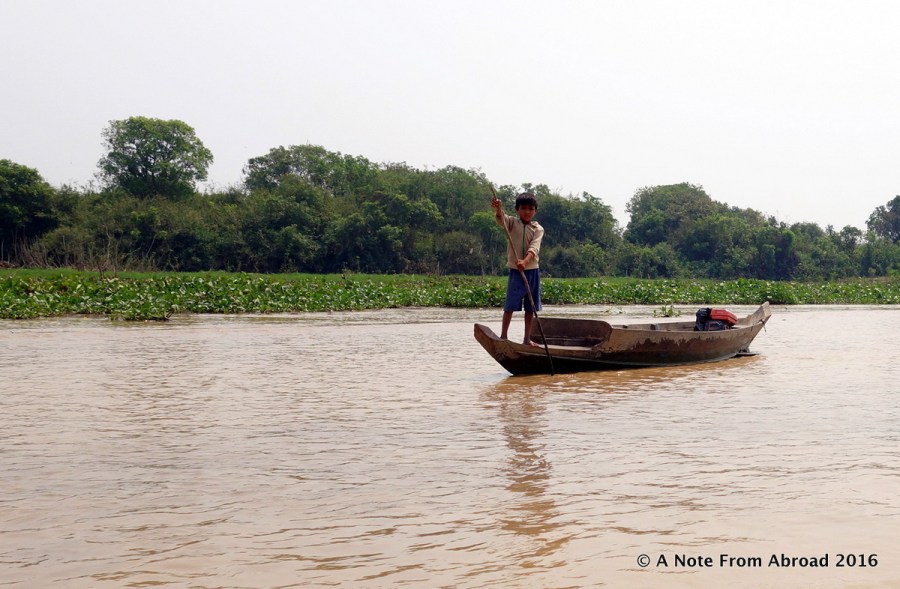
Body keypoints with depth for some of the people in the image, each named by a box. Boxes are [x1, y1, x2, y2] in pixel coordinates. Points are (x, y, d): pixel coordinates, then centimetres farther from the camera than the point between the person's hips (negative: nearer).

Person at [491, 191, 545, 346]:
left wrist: (525, 261, -34)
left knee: (531, 307, 7)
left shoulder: (538, 229, 1)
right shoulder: (512, 222, 0)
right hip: (515, 270, -2)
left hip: (532, 270, 2)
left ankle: (527, 338, 16)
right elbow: (501, 219, -23)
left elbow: (534, 248, -15)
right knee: (511, 305, -7)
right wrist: (498, 209, -46)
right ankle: (503, 335, 0)